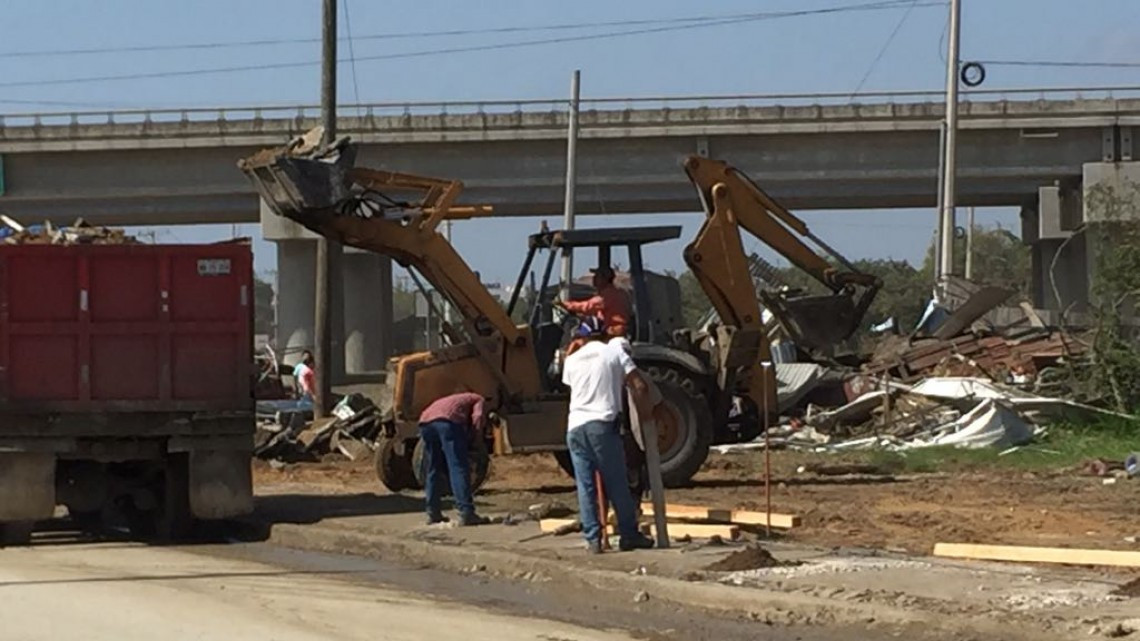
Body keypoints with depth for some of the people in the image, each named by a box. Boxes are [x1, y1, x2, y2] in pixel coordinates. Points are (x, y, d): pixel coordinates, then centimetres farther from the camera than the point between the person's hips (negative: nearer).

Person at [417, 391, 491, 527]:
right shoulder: (478, 400, 25)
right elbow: (477, 418, 3)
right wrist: (477, 438, 15)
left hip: (425, 420, 7)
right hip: (447, 421, -7)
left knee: (433, 470, 17)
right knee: (459, 468, -6)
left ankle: (433, 514, 20)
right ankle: (466, 513, -12)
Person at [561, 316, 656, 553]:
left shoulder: (572, 360, 14)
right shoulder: (614, 351, 4)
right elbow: (639, 386, -1)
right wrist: (645, 411, 13)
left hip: (575, 425, 3)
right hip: (603, 424, -3)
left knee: (585, 485, 5)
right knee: (617, 483, 4)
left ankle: (592, 539, 2)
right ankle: (629, 535, 8)